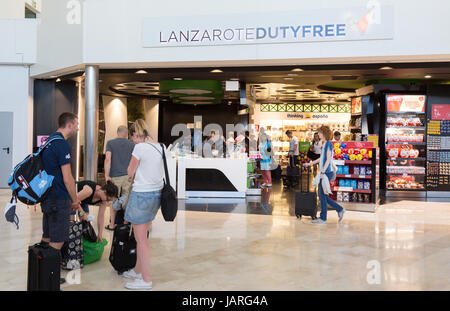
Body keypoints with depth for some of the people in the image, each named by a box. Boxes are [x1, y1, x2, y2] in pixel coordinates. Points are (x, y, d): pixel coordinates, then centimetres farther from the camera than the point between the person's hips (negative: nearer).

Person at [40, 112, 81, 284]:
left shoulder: (49, 140, 13)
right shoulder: (62, 144, -18)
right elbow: (67, 178, -19)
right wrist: (75, 200, -6)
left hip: (47, 197, 10)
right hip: (59, 199, -10)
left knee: (47, 237, 18)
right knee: (57, 241, -1)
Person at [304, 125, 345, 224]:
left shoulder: (328, 143, -12)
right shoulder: (325, 144, 16)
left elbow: (328, 159, -17)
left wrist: (323, 172, -20)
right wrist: (310, 163, 31)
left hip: (326, 172, -9)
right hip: (324, 172, 9)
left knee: (322, 195, -3)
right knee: (322, 195, 12)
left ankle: (323, 218, 5)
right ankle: (340, 209, 20)